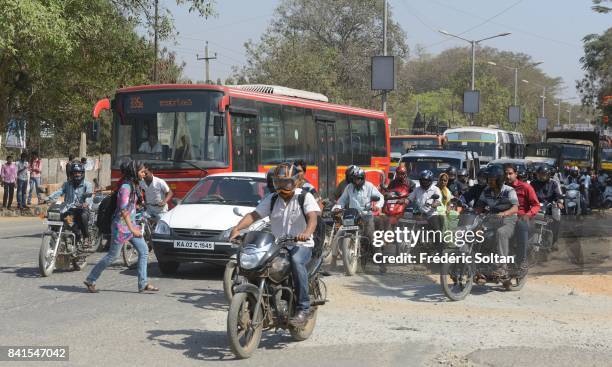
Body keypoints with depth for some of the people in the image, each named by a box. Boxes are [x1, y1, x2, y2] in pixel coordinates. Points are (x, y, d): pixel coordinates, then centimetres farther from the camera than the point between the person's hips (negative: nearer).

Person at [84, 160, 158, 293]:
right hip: (121, 225, -9)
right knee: (112, 255, -1)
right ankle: (90, 280, 12)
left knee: (144, 250, 1)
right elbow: (123, 210, -24)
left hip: (130, 224, 9)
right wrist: (132, 229, -26)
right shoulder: (126, 187, -18)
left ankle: (143, 284, 3)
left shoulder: (132, 185, 11)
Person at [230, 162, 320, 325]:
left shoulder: (305, 197, 0)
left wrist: (307, 232, -39)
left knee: (296, 261, -37)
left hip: (301, 245, -4)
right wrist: (237, 228, -18)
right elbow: (254, 215, 1)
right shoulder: (271, 199, 13)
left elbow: (312, 217, -17)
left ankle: (303, 308, -31)